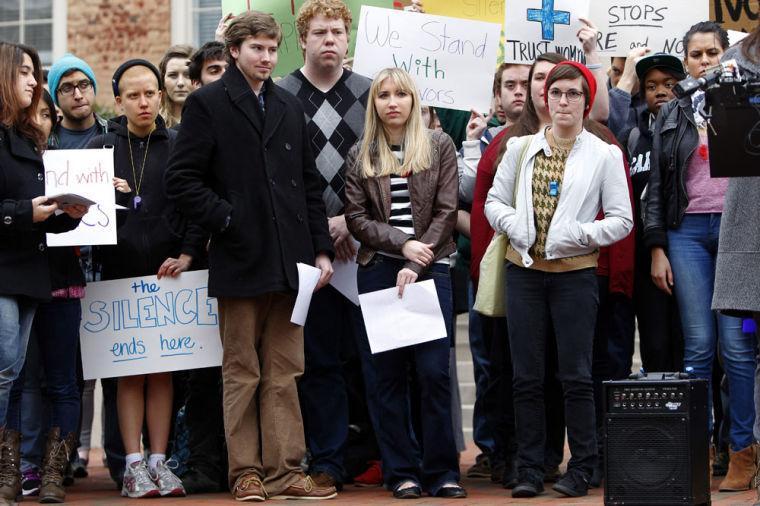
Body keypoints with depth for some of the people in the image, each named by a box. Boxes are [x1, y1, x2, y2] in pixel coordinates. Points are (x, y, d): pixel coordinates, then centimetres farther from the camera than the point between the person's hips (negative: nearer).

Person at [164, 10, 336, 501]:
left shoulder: (290, 106, 16)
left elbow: (310, 182, 16)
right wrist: (226, 220, -11)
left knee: (284, 373, 5)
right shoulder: (207, 103, 1)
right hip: (240, 259, -4)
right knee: (242, 373, 3)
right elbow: (182, 179, -5)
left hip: (289, 260, 4)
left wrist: (321, 248, 9)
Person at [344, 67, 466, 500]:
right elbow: (356, 218, 4)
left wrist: (416, 265, -9)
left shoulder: (439, 146, 5)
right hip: (379, 270, 2)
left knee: (434, 371, -7)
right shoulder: (360, 155, 9)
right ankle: (402, 471, 6)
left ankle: (441, 471, -2)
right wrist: (402, 243, -10)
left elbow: (445, 212, 0)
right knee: (390, 374, 2)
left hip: (431, 269, -1)